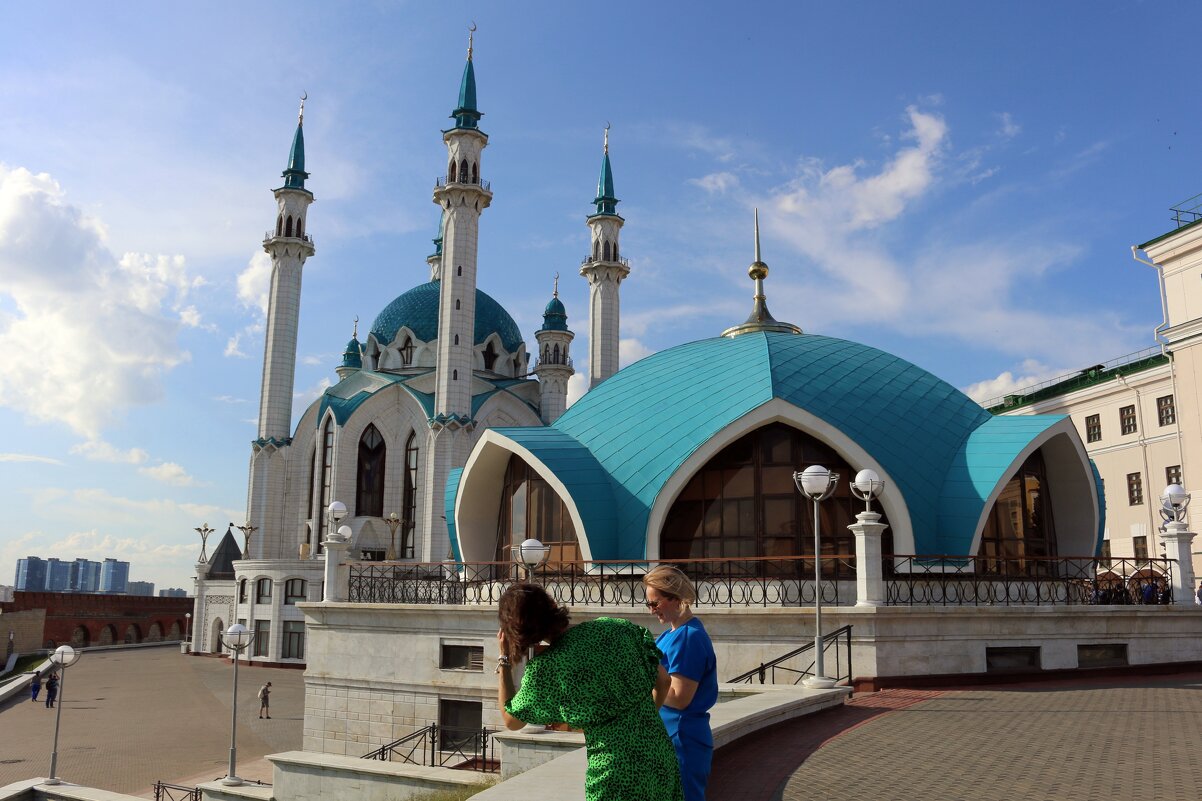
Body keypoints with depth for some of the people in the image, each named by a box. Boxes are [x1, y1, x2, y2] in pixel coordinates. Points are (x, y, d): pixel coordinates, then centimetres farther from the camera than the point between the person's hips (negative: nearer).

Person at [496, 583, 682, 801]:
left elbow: (511, 720, 5)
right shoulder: (613, 627, -2)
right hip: (660, 753, 5)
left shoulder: (545, 668, -11)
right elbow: (663, 682, 6)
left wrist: (504, 660, 8)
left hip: (616, 768, -4)